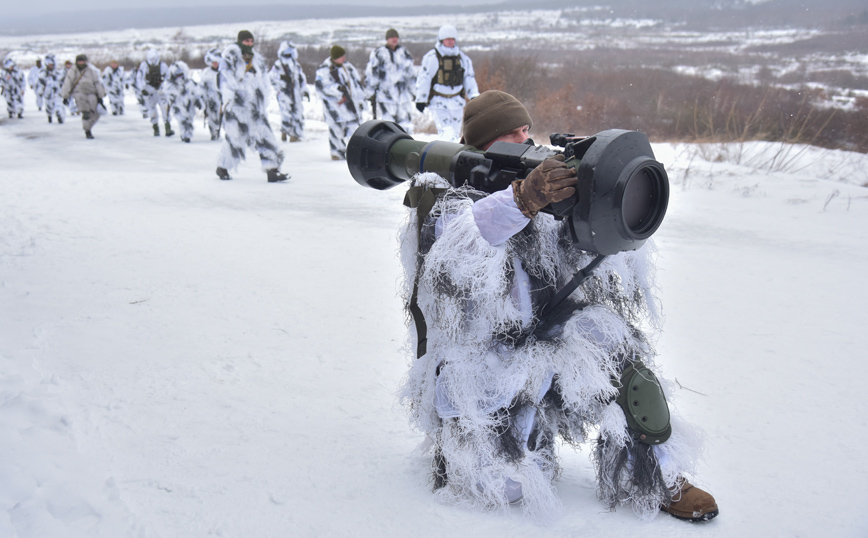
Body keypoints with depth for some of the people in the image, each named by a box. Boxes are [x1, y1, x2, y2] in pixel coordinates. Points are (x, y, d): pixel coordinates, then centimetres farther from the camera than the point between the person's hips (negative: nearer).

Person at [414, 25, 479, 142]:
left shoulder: (462, 58, 10)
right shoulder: (431, 57, -6)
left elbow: (469, 77, 15)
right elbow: (423, 78, -5)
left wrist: (474, 96, 5)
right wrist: (420, 100, -6)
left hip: (456, 101, 5)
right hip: (438, 101, -5)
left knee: (455, 133, 8)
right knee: (447, 132, -18)